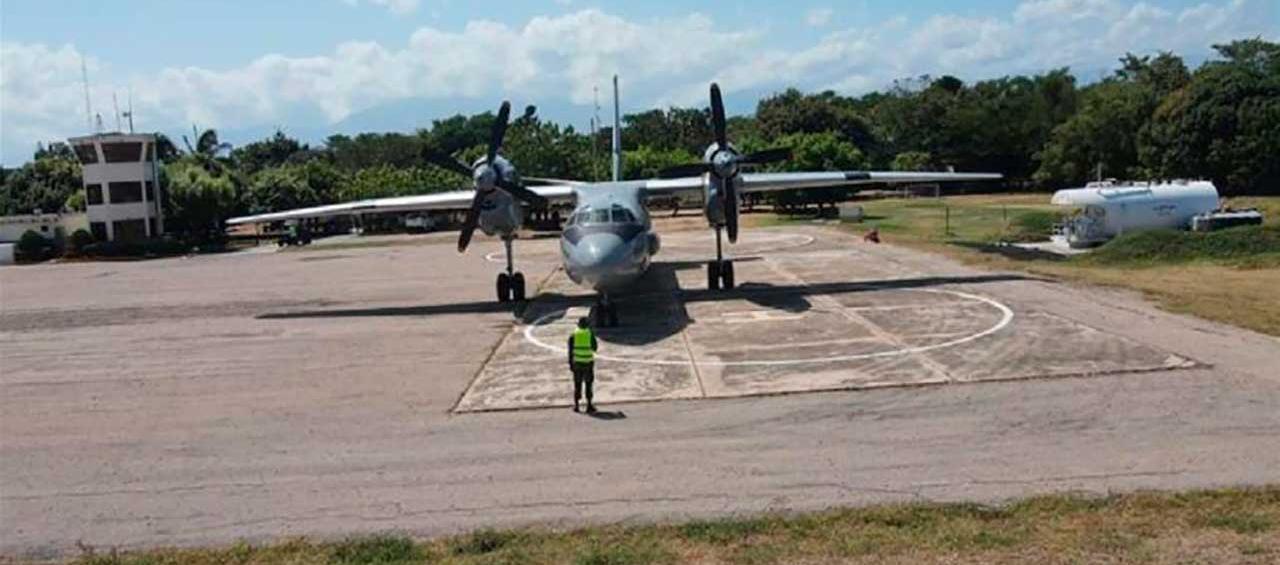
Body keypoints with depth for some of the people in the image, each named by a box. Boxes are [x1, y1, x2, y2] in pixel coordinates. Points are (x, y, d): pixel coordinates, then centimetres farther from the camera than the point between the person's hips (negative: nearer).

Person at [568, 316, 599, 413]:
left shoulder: (573, 334, 1)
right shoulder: (590, 333, -6)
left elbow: (570, 350, 0)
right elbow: (595, 348, 3)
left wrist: (570, 364, 5)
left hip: (577, 362, 2)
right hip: (588, 362, -2)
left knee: (577, 384, 11)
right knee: (588, 384, 3)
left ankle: (576, 405, 11)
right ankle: (589, 405, -1)